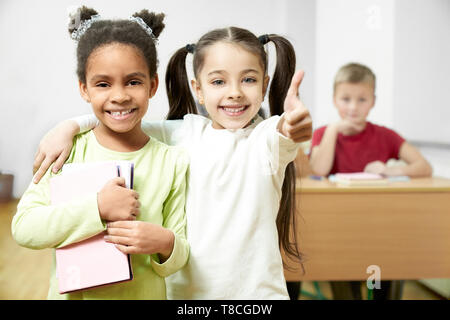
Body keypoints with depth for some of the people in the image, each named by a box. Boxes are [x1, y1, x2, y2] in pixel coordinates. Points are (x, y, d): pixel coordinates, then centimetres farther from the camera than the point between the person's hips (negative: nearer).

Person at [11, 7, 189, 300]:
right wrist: (97, 209, -25)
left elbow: (180, 256, -5)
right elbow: (23, 229, -16)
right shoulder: (67, 151, -10)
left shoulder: (173, 162, -10)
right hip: (72, 292, 1)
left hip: (144, 294, 0)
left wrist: (165, 244, -27)